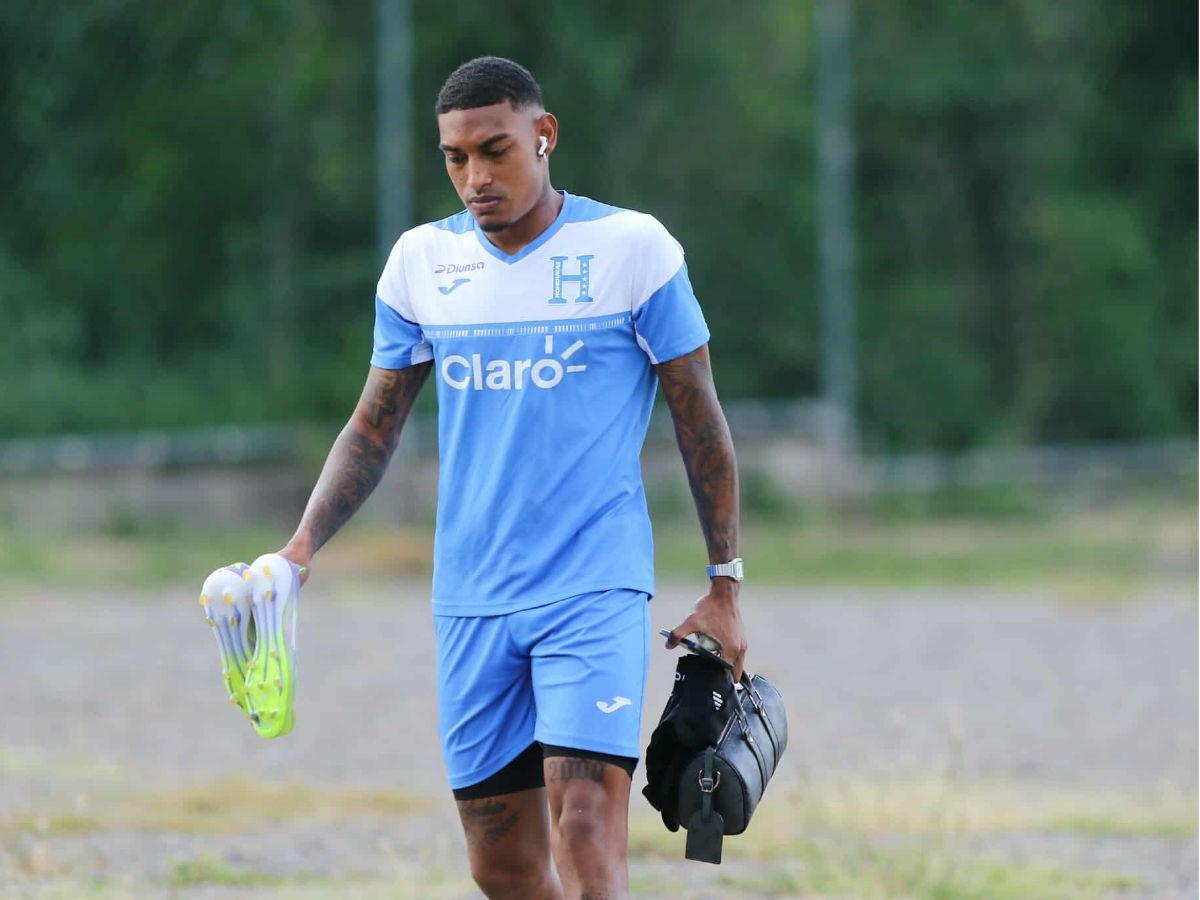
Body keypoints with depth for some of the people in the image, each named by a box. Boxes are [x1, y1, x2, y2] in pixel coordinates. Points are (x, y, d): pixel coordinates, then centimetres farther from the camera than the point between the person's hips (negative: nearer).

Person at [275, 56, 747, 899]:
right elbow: (374, 428, 14)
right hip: (470, 600, 4)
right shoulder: (421, 261, 7)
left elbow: (700, 421, 2)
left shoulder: (632, 247, -4)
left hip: (595, 587, -4)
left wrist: (726, 587, 2)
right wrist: (300, 550, 0)